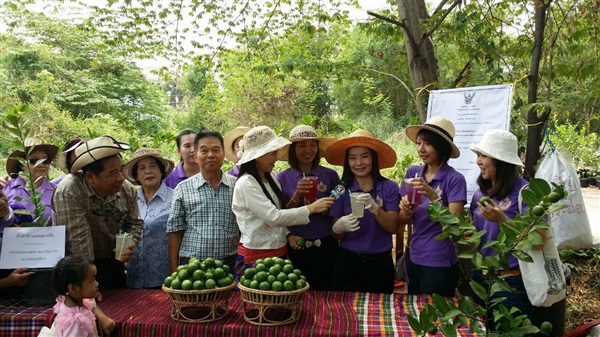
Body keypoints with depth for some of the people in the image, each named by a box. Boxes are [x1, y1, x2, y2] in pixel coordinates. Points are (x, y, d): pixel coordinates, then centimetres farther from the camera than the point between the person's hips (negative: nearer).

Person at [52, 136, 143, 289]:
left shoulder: (127, 190, -12)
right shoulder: (68, 193, -30)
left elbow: (134, 223, 5)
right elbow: (79, 241, -27)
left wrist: (131, 243, -15)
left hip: (111, 262, 5)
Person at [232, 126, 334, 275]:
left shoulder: (271, 179, 6)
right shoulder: (245, 184, -16)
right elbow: (273, 217, -22)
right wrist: (311, 208, -19)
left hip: (280, 251, 7)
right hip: (256, 255, -7)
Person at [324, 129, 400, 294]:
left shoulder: (389, 187, -4)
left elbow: (394, 227, -10)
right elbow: (336, 235, 0)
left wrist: (375, 208, -26)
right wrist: (339, 227, -22)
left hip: (380, 263, 0)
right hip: (348, 262, 1)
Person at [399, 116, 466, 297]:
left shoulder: (455, 179, -14)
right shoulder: (412, 173, 0)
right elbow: (404, 221, 4)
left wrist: (433, 197, -31)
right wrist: (405, 210, -18)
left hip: (440, 264, -5)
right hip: (413, 258, 5)